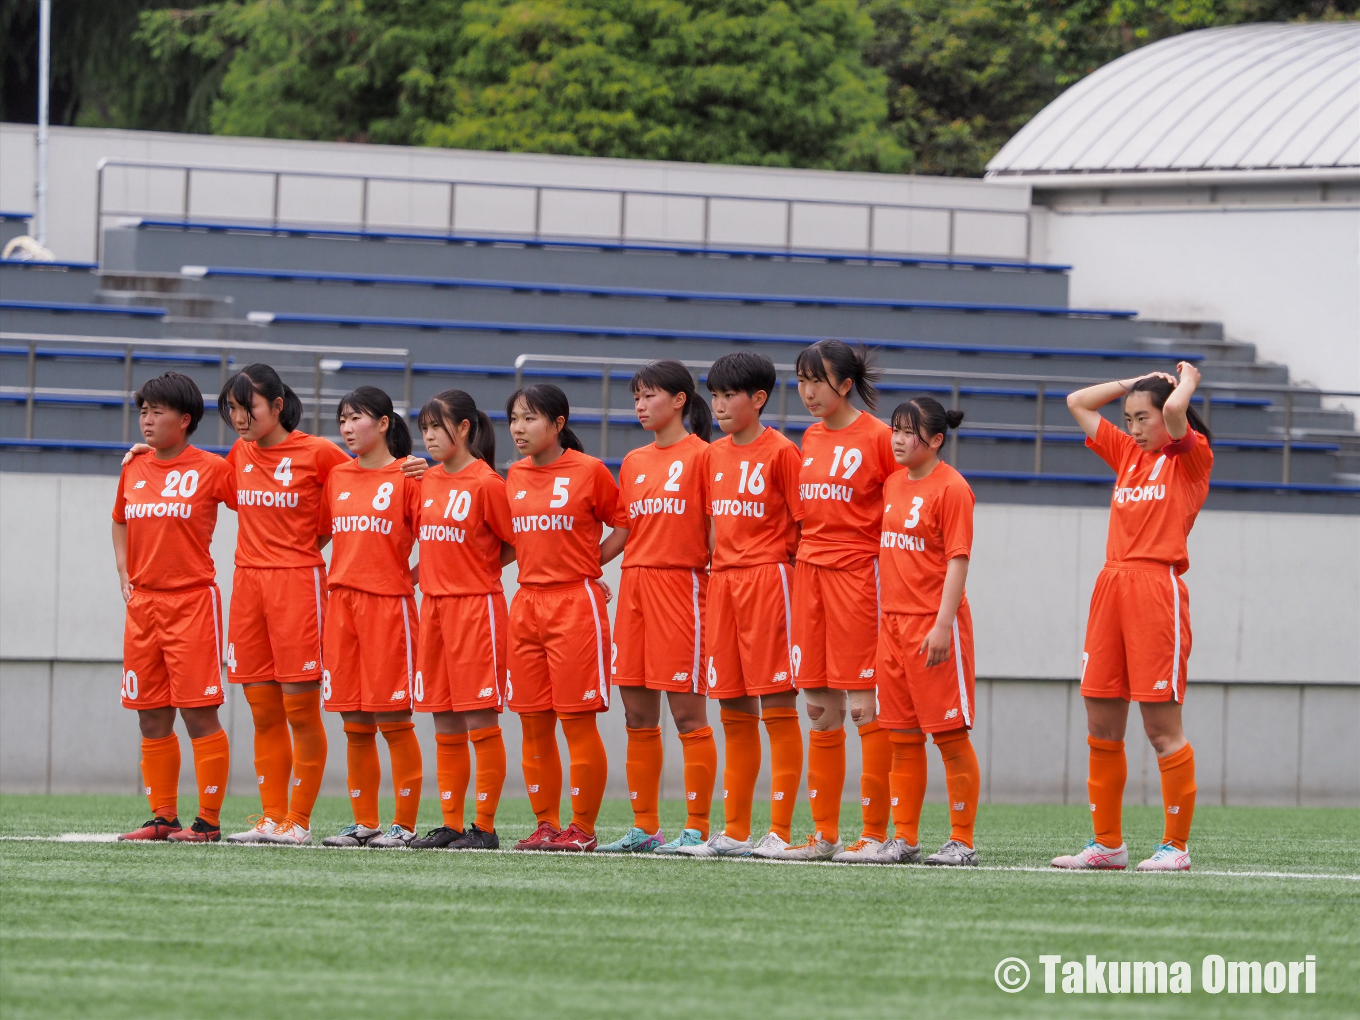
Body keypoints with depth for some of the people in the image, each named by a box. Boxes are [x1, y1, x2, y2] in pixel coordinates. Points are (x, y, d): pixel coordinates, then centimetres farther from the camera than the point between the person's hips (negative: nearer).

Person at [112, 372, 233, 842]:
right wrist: (124, 574, 15)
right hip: (142, 604, 6)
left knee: (198, 714, -7)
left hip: (193, 601, -6)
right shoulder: (133, 469, 12)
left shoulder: (210, 469, -6)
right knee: (152, 719, 7)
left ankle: (209, 819, -4)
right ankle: (163, 817, 13)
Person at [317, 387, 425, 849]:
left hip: (389, 602, -6)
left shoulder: (408, 476, -4)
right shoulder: (337, 477, 13)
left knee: (393, 718, -4)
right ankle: (364, 822, 12)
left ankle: (405, 823, 0)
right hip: (341, 600, 6)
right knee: (355, 723, 6)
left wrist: (412, 577, -13)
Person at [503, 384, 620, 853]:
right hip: (526, 604, 6)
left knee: (577, 722, -5)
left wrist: (586, 566, -1)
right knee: (534, 725, 5)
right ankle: (546, 825, 12)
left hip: (575, 604, -6)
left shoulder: (589, 471, -5)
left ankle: (583, 828, 0)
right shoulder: (514, 476, 11)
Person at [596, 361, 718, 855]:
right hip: (634, 586, 7)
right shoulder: (634, 463, 16)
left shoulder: (700, 455, -2)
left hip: (681, 585, -7)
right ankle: (644, 827, 11)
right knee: (638, 715, 7)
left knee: (687, 712, -6)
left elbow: (716, 529, -6)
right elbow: (622, 532, 17)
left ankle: (696, 828, -4)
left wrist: (715, 582, -14)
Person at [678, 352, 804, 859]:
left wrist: (790, 573, -11)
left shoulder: (780, 452, -6)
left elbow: (805, 524, -6)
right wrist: (711, 575, 13)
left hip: (768, 579, -7)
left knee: (777, 707, -6)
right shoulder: (715, 455, 15)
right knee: (734, 712, 9)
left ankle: (780, 831, -7)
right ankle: (734, 831, 12)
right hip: (723, 580, 7)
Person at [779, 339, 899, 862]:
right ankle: (824, 833, 11)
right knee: (819, 707, 7)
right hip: (810, 573, 7)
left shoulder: (878, 437, -6)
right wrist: (800, 558, 14)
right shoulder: (811, 438, 14)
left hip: (859, 574, -7)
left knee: (866, 706, -7)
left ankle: (875, 832, -4)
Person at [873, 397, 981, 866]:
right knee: (903, 737, 9)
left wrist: (943, 625, -19)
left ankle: (962, 841, 0)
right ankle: (903, 840, 14)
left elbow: (957, 560, -14)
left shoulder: (951, 488, -10)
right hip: (893, 619, 8)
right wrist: (885, 614, 14)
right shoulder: (893, 483, 13)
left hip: (934, 622, -8)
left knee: (951, 735, -3)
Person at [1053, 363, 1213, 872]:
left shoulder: (1192, 458, 1)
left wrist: (1186, 380, 2)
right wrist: (1134, 383, 21)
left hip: (1157, 589, -7)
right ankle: (1107, 843, 12)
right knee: (1101, 728, 5)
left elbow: (1174, 410, -18)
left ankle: (1175, 845, -2)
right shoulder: (1127, 454, 19)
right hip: (1112, 587, 7)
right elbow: (1078, 402, 25)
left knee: (1161, 726, -6)